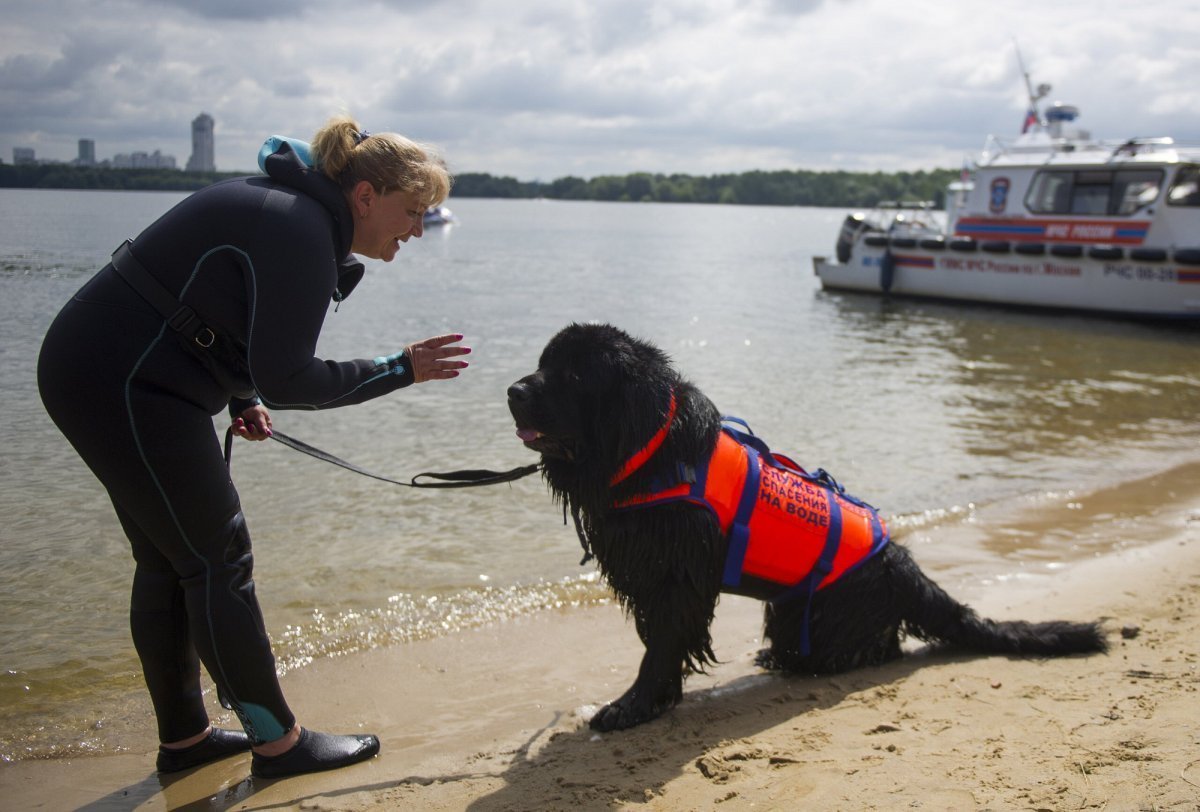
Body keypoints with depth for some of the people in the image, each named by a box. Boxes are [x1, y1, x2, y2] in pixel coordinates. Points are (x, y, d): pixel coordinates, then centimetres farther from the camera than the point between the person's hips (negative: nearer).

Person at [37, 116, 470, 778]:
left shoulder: (291, 207, 12)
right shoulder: (301, 232, -20)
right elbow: (286, 380, -20)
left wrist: (243, 399, 8)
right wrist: (400, 370, -13)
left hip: (98, 371, 10)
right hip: (124, 387, -10)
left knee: (169, 561, 15)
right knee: (218, 560, -3)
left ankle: (184, 737, 27)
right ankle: (277, 742, 9)